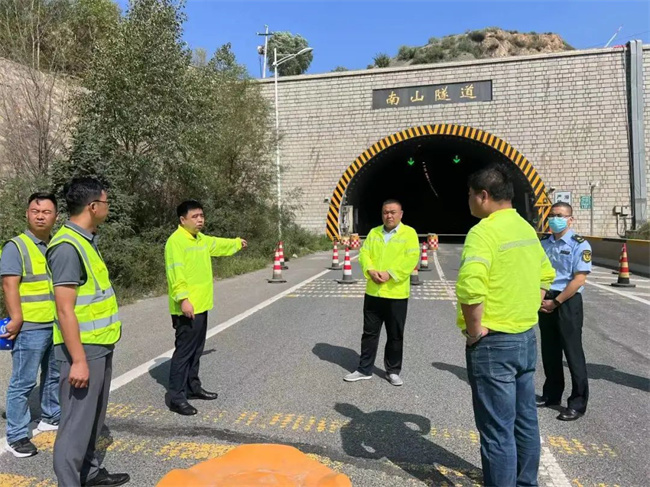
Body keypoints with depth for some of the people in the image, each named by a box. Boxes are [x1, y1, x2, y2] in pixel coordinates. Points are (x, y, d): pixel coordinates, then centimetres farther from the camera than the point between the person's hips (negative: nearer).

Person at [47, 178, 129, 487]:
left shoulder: (86, 240, 10)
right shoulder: (67, 246, -20)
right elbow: (65, 311, -23)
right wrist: (78, 360, -22)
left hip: (100, 346, 10)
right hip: (83, 348, -10)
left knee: (94, 417, 21)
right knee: (77, 422, 1)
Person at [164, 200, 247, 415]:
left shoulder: (201, 239, 15)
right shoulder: (176, 241, -15)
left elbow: (218, 244, 36)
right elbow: (175, 273, -23)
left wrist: (237, 243, 52)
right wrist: (183, 299, -31)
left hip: (201, 305, 9)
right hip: (187, 308, -9)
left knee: (196, 350, 17)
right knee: (184, 350, -5)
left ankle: (192, 386, 30)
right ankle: (175, 396, 4)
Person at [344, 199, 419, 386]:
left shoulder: (409, 233, -3)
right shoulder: (374, 232, 11)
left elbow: (411, 258, -13)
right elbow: (364, 254, 5)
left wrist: (389, 274, -21)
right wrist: (370, 270, -15)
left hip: (396, 294, -3)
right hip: (373, 292, 4)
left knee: (395, 335, 8)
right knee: (369, 332, 12)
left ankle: (393, 371, 24)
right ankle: (364, 369, 24)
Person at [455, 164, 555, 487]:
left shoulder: (485, 230, -18)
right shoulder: (526, 229, 9)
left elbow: (470, 286, -33)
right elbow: (546, 275, 22)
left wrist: (475, 330, -19)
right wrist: (527, 312, 17)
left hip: (493, 343, -9)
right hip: (526, 337, 9)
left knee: (497, 430, 3)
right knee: (525, 421, 20)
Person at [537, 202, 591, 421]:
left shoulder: (579, 245, -9)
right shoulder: (543, 243, 8)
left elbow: (579, 279, -15)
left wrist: (555, 302, -15)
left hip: (567, 302, -6)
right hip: (545, 302, 6)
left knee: (573, 352, 2)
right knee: (549, 351, 15)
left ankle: (578, 402, 14)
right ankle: (552, 394, 30)